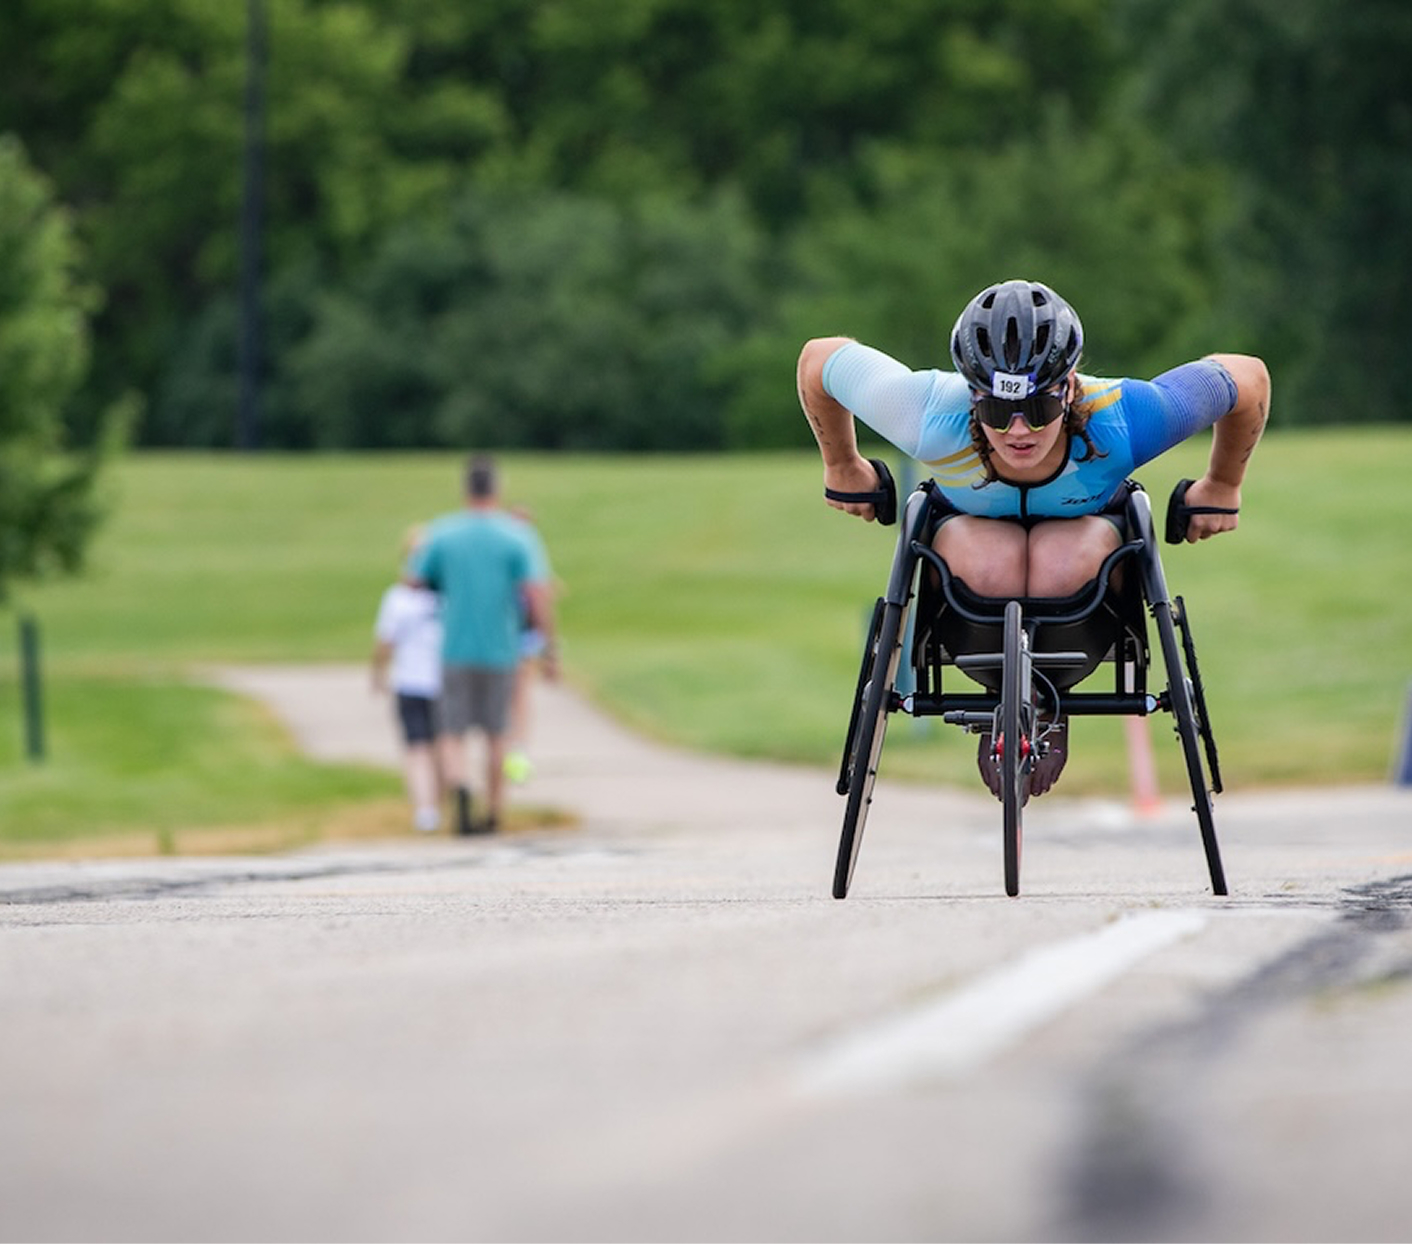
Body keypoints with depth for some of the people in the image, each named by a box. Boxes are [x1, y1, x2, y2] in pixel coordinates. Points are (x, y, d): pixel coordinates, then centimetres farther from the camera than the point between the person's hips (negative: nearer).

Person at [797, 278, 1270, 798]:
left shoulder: (1119, 423, -37)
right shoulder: (931, 420, -37)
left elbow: (1248, 379, -20)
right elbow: (820, 359, -19)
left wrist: (1221, 491, -4)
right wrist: (842, 470, -3)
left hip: (1087, 521, 0)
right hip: (971, 522, 0)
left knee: (1064, 565, -37)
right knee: (990, 568, -37)